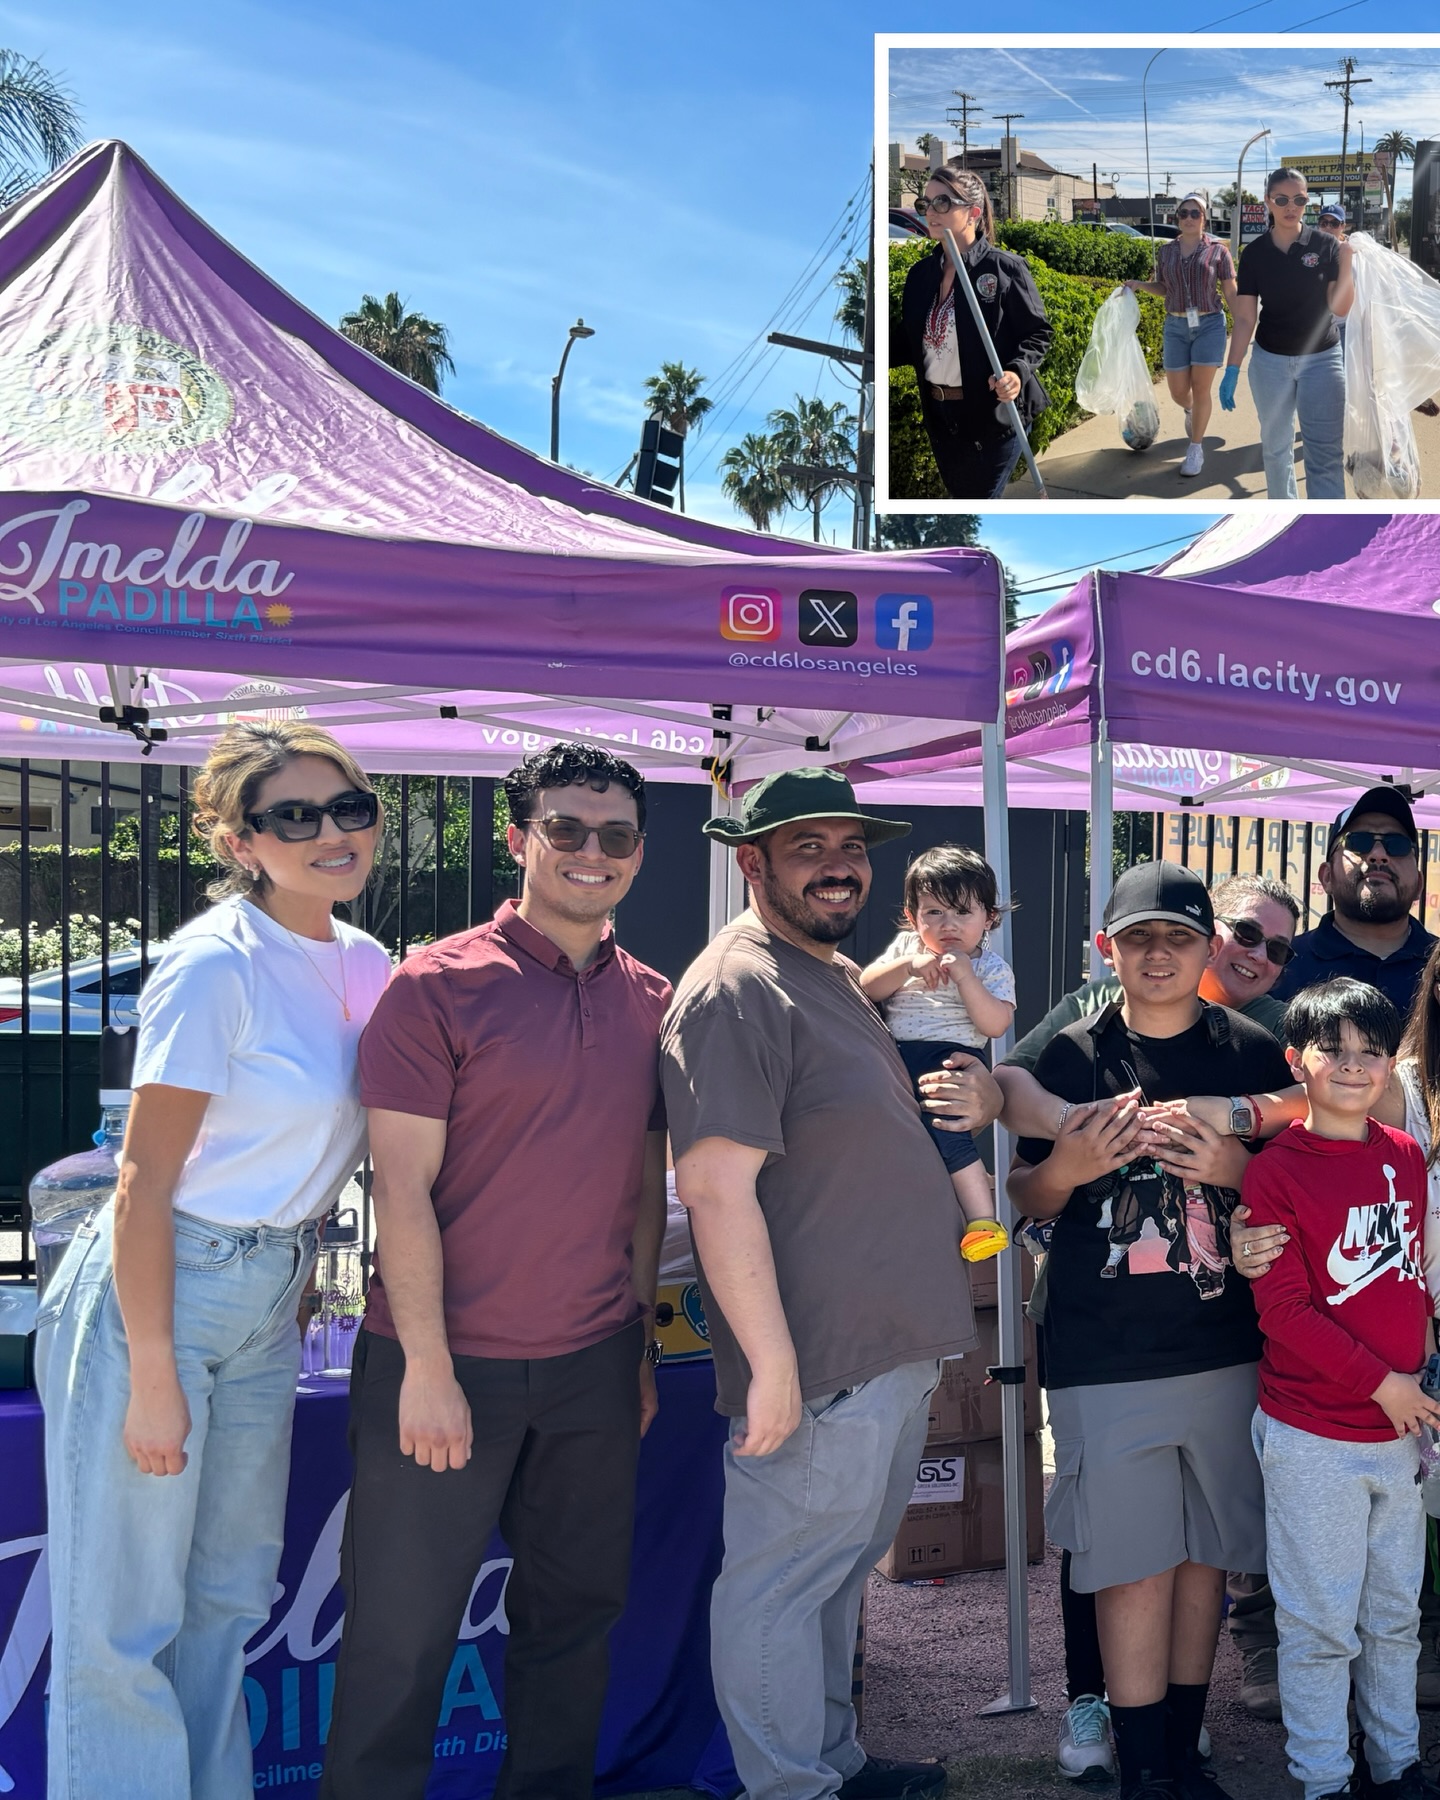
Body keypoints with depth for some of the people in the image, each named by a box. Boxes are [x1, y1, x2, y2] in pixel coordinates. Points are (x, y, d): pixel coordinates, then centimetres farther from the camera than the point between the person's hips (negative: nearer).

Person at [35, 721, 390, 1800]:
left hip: (269, 1305, 8)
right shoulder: (217, 965, -18)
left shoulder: (364, 965, 5)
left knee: (229, 1596, 19)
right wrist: (151, 1376, -17)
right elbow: (145, 1178, -18)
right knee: (125, 1614, 3)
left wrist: (297, 1286, 15)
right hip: (152, 1293, -8)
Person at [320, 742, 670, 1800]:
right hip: (449, 1363, -5)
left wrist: (643, 1338, 13)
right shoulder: (440, 986, -9)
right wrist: (428, 1367, -14)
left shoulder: (649, 1001, 7)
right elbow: (402, 1185, -11)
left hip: (595, 1364, 5)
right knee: (402, 1627, 5)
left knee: (577, 1610, 16)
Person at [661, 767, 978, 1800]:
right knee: (783, 1584, 3)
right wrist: (773, 1365, -24)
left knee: (843, 1569, 21)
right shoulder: (736, 993, -17)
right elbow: (718, 1189, -23)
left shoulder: (838, 978, 16)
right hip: (818, 1365, -10)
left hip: (896, 1347, 10)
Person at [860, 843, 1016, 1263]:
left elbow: (995, 1024, -9)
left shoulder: (991, 968, 6)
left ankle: (983, 1220, -26)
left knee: (944, 1126, -30)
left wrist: (965, 976, -16)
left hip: (951, 1059, -6)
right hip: (894, 1055, 6)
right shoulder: (907, 948, 16)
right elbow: (866, 989, 3)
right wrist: (909, 966, -12)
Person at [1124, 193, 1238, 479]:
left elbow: (1230, 293, -1)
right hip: (1176, 327, 3)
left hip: (1209, 325, -3)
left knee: (1200, 389, -3)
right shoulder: (1166, 251, 6)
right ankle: (1191, 411, 42)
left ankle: (1195, 448, 10)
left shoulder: (1218, 250, -2)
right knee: (1178, 392, 5)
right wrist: (1139, 285, 0)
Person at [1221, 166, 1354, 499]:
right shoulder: (1254, 253, -2)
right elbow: (1245, 317, 0)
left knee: (1326, 454, -9)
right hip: (1270, 361, 2)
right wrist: (1232, 370, -6)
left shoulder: (1325, 245, -6)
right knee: (1276, 446, 14)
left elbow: (1340, 309, -9)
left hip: (1321, 359, -2)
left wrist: (1346, 264, -24)